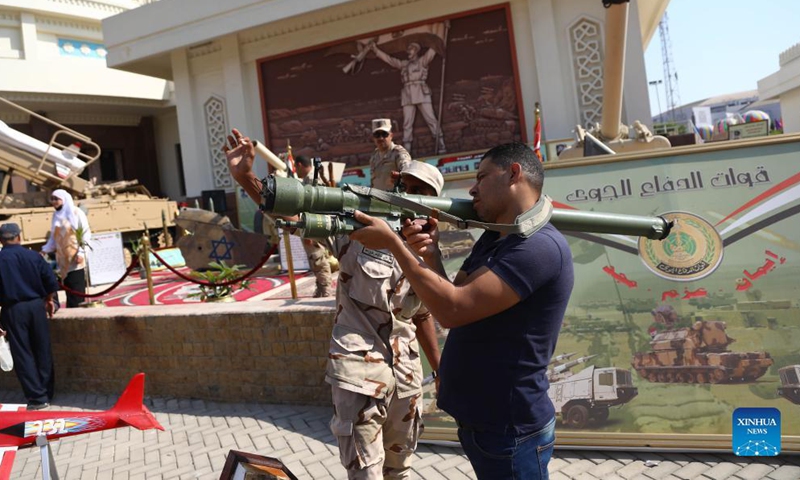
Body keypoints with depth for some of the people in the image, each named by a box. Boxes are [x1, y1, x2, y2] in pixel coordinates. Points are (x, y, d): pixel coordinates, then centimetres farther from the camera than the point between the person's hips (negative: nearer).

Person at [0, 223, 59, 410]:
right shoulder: (33, 256, -1)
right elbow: (51, 282, -1)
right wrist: (49, 300, 18)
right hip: (36, 306, 2)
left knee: (23, 354, 4)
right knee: (43, 351, 13)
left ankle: (37, 397, 3)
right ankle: (47, 393, 20)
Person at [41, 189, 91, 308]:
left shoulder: (76, 213, -5)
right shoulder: (56, 215, 13)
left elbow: (85, 234, -8)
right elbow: (53, 237, 17)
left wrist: (81, 252, -16)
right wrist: (45, 250, 7)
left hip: (75, 258, -6)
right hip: (63, 259, 6)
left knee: (77, 289, -6)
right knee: (68, 289, 6)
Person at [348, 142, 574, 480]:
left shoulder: (540, 246, -22)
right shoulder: (493, 238, 10)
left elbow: (453, 309, -28)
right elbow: (451, 300, 10)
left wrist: (393, 243, -20)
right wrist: (431, 256, -7)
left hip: (510, 431, -9)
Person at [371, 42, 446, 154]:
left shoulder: (422, 60, 15)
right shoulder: (403, 64, 26)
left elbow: (432, 51, 4)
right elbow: (388, 59, 28)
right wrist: (375, 49, 24)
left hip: (421, 93, -4)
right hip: (407, 95, 4)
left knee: (431, 119, -9)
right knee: (407, 123, -3)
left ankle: (441, 147, -10)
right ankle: (406, 152, -5)